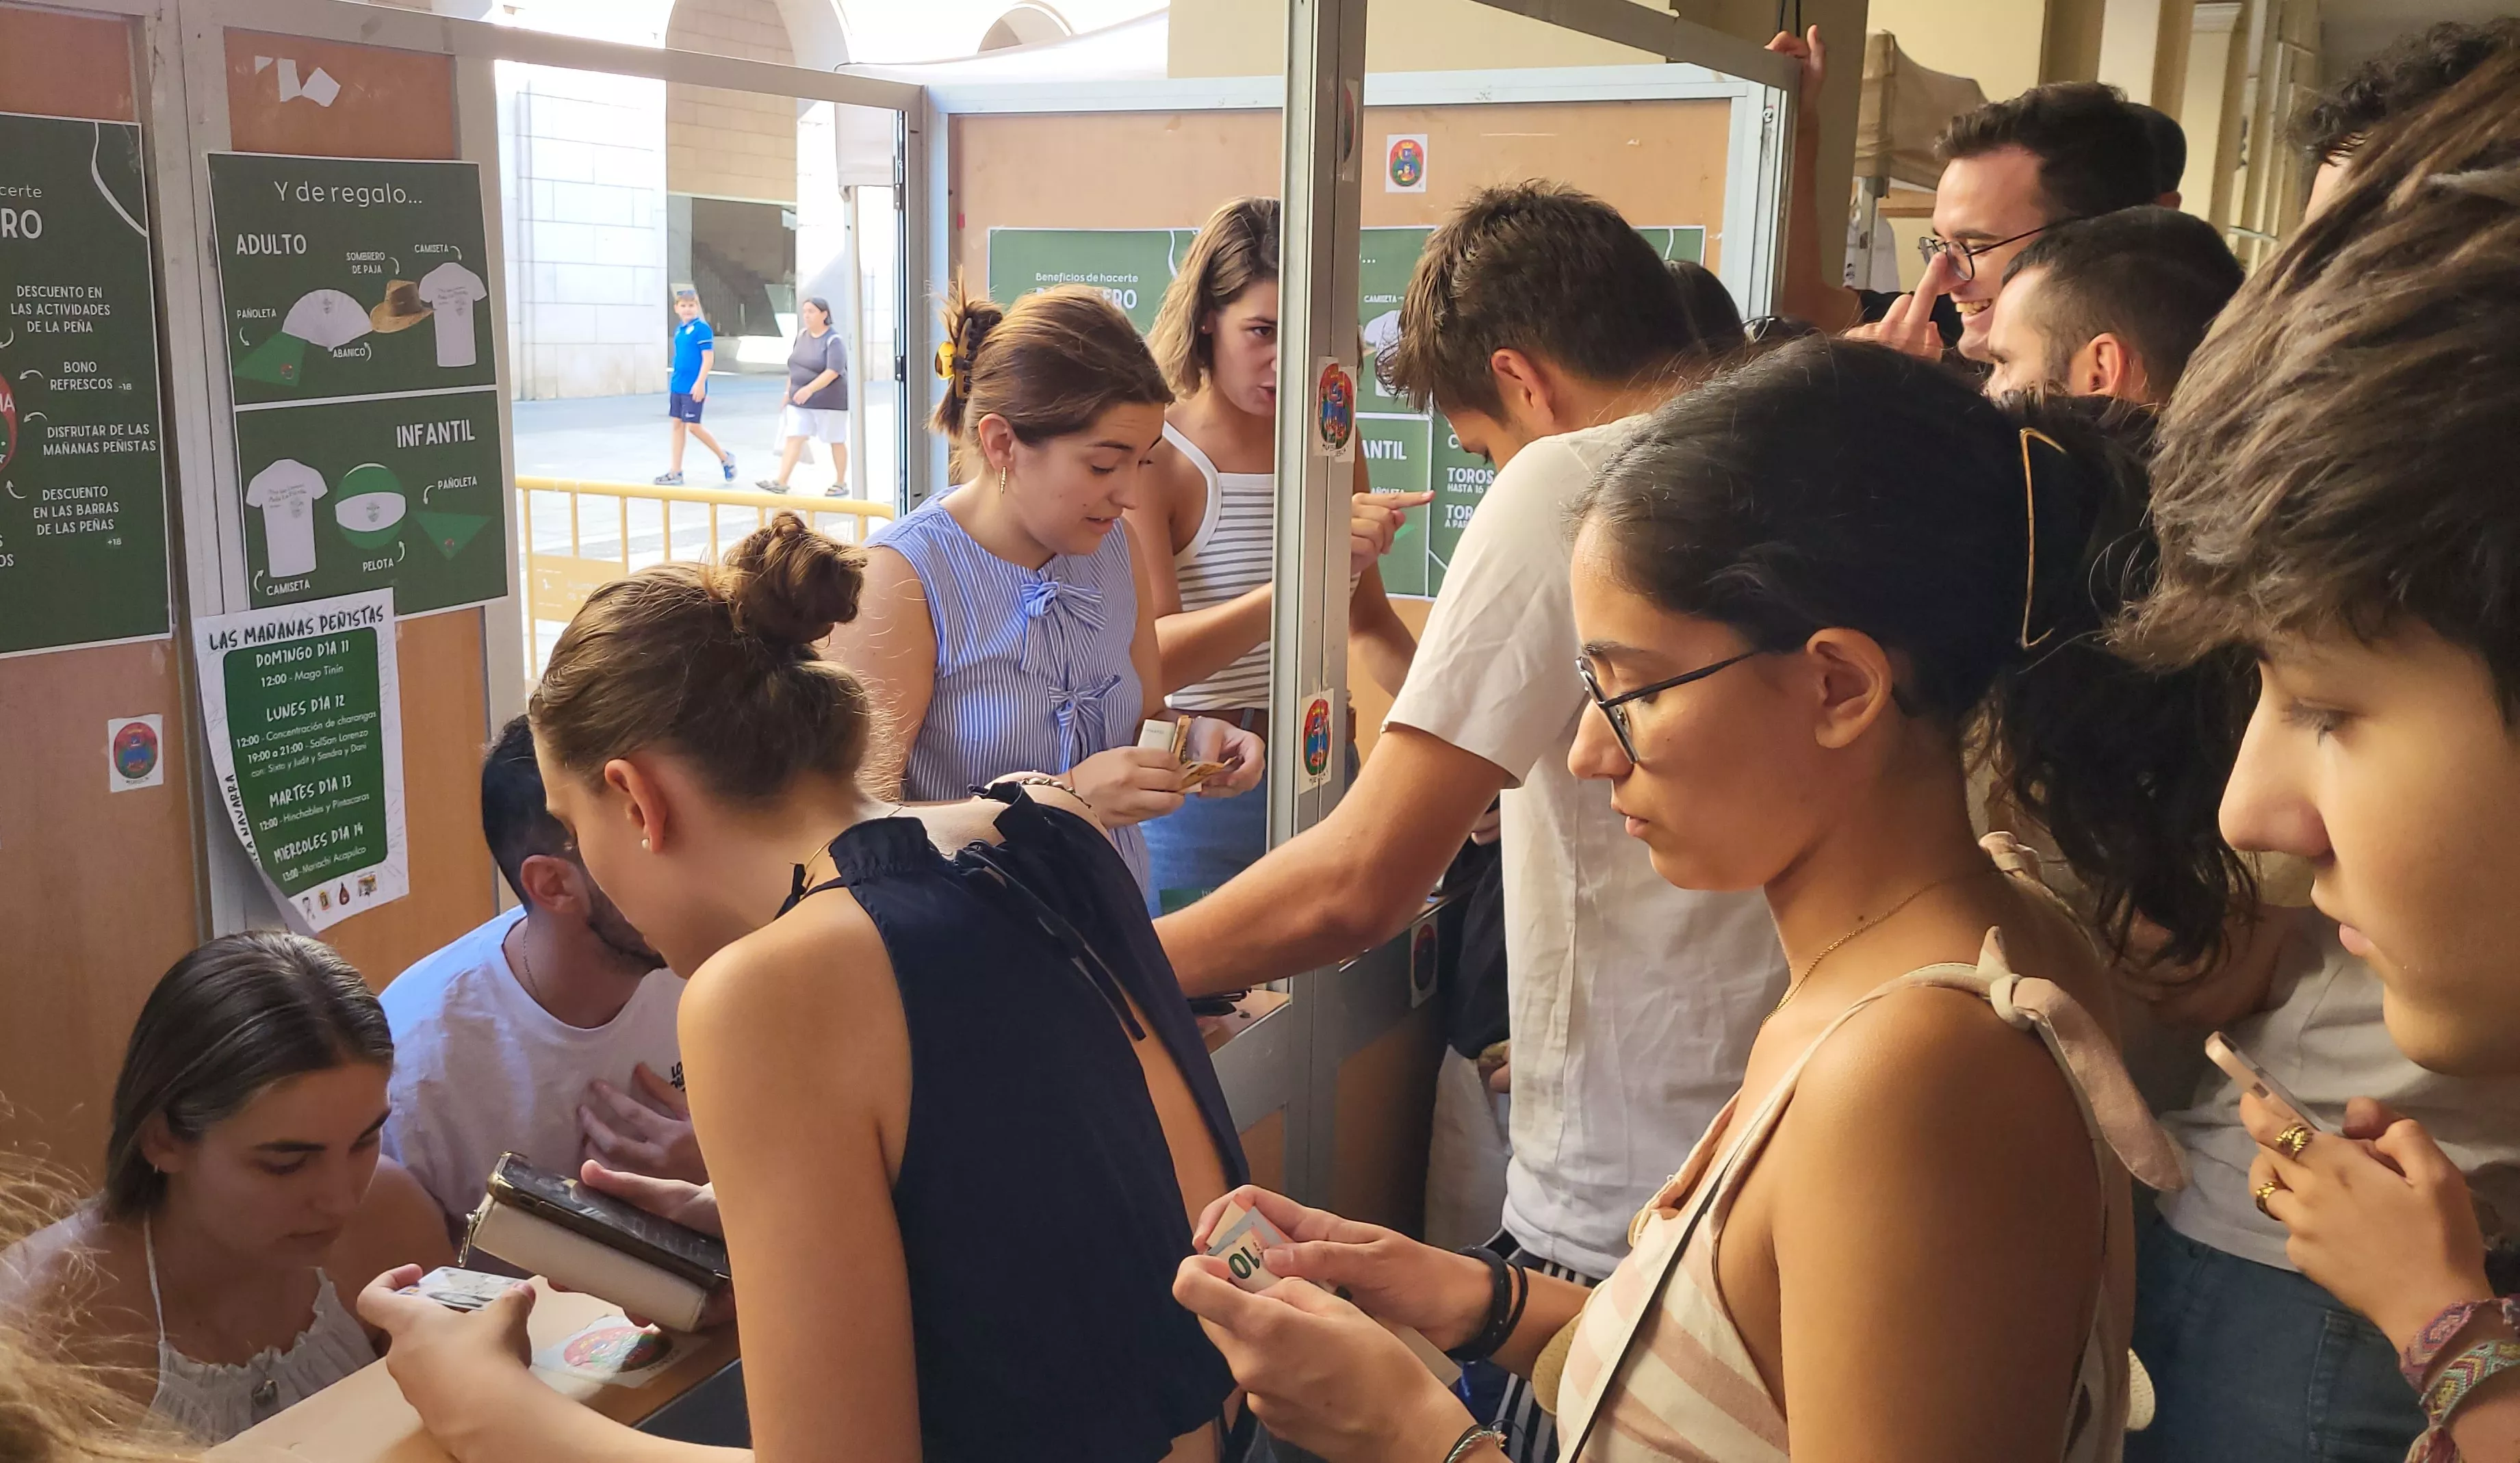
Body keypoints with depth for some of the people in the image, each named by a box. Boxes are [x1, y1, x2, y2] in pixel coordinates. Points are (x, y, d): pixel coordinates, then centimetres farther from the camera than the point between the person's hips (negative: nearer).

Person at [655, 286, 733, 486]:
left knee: (693, 426, -5)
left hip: (693, 388, -8)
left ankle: (725, 458, 15)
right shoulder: (679, 329, 12)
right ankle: (675, 473, 12)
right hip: (677, 387, 8)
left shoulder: (702, 328, -11)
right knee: (677, 425, 8)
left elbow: (708, 359, -15)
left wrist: (700, 383, -21)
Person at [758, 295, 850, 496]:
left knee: (836, 442, 6)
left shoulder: (834, 341, -13)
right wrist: (789, 392, 16)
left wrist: (809, 389, -33)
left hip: (829, 402, -6)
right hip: (801, 401, 6)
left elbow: (833, 371, -25)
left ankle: (840, 484, 18)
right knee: (793, 438, -4)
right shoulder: (802, 335, 9)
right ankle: (781, 482, -9)